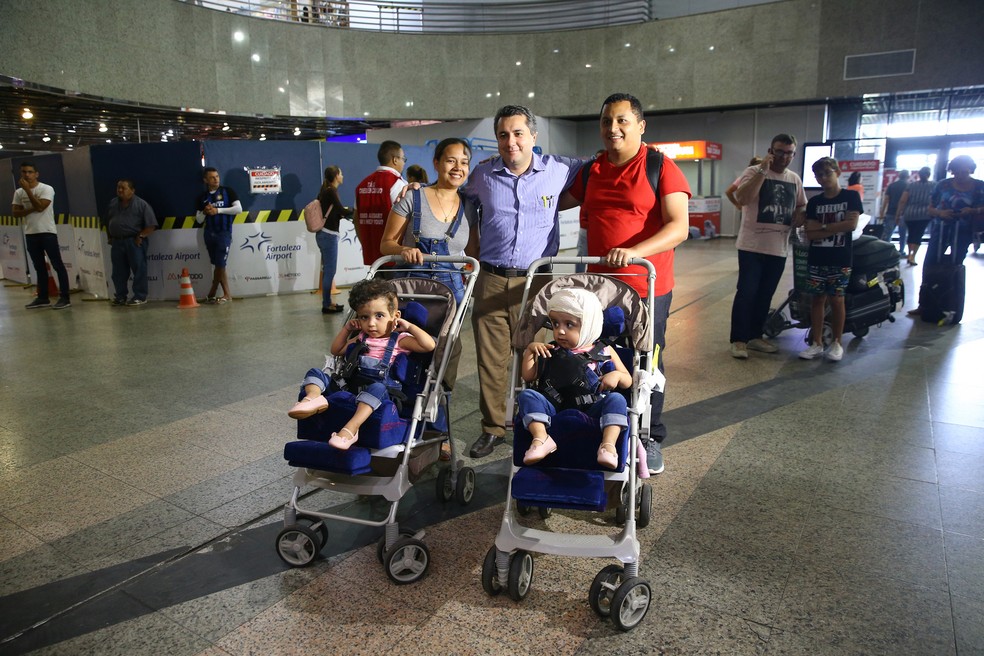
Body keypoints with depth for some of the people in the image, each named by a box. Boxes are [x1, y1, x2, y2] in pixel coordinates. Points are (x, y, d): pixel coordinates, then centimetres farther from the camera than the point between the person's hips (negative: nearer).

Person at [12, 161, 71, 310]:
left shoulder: (47, 189, -7)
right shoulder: (19, 192, 8)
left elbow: (39, 207, -19)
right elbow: (15, 213, 3)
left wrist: (27, 189, -17)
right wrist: (31, 209, -13)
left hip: (47, 232, -6)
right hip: (30, 234, 6)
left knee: (57, 265, -5)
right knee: (39, 267, 11)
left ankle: (65, 298, -4)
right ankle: (43, 298, 17)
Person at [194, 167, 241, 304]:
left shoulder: (227, 192, 0)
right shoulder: (202, 197, 10)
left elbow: (239, 208, -11)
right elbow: (199, 220, 11)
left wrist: (218, 210, -15)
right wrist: (205, 212, -10)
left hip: (224, 233, -4)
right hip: (209, 233, 4)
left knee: (220, 264, -6)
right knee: (217, 265, 7)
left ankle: (212, 293, 6)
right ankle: (227, 293, 14)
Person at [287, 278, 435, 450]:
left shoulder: (401, 339, 5)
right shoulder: (362, 338, 24)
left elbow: (429, 345, -11)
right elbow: (336, 350, 36)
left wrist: (410, 326, -4)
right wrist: (346, 328, 26)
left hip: (378, 391, -6)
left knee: (376, 387, -41)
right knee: (315, 373, -5)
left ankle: (350, 429, -55)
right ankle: (313, 397, -39)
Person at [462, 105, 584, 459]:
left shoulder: (558, 169, 1)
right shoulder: (482, 174, 6)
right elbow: (465, 203, 27)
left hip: (535, 280, -1)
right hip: (491, 280, 2)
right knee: (490, 358, 4)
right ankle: (492, 428, 18)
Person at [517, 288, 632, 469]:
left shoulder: (604, 352, 10)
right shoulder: (549, 352, 15)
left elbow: (628, 382, 13)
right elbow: (528, 376, 13)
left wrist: (617, 375, -10)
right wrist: (530, 350, 2)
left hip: (592, 411, -1)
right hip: (554, 410, 2)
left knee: (616, 399, -27)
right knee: (527, 395, -20)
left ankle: (608, 445, -40)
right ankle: (541, 439, -36)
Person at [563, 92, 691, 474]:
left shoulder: (661, 167, -6)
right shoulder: (591, 171, 10)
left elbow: (679, 226, -16)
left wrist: (635, 251, -30)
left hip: (648, 288, -4)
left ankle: (651, 440, 24)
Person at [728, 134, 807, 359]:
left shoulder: (795, 180, 12)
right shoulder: (754, 172, -6)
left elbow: (801, 206, 26)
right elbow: (742, 198, -24)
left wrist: (800, 216, 3)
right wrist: (763, 171, -24)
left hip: (778, 249, 6)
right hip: (752, 245, -6)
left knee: (765, 295, 12)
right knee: (746, 293, -6)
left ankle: (755, 336, 23)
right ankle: (738, 340, 1)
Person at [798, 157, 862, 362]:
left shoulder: (851, 196, 0)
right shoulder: (814, 202, 6)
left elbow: (851, 224, -12)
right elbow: (810, 234, -1)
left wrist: (823, 227, -9)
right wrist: (835, 229, -12)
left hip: (840, 259, -3)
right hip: (816, 259, 3)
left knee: (836, 299, 2)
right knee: (818, 299, 5)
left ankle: (837, 343, 14)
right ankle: (817, 343, 12)